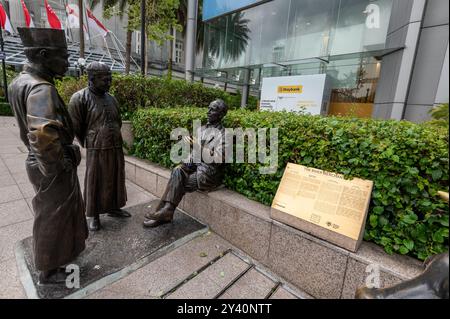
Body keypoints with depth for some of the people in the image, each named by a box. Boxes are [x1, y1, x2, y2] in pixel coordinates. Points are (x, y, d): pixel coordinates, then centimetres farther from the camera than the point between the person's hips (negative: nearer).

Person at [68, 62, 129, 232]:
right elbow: (76, 127, -2)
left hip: (116, 148, 5)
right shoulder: (79, 98, -7)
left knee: (115, 179, 13)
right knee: (95, 182, 5)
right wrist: (89, 144, 6)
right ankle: (93, 215, 20)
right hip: (96, 150, -5)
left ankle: (113, 208, 31)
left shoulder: (111, 99, 10)